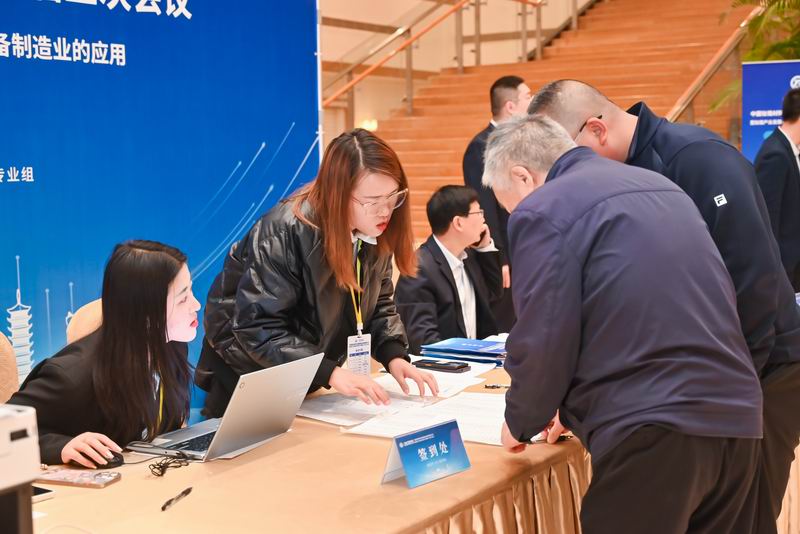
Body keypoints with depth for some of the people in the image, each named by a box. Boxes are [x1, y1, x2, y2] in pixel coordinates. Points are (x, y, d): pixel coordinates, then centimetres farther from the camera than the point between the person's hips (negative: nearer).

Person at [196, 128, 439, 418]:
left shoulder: (376, 232, -9)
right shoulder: (284, 232, -29)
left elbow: (378, 305, 0)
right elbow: (258, 327, -32)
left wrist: (394, 357, -19)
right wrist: (330, 372, -40)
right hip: (251, 376, -6)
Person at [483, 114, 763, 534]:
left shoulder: (542, 211, -3)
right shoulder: (659, 187, 21)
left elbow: (543, 342, -8)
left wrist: (522, 422, 11)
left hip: (653, 432, -8)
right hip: (736, 418, 8)